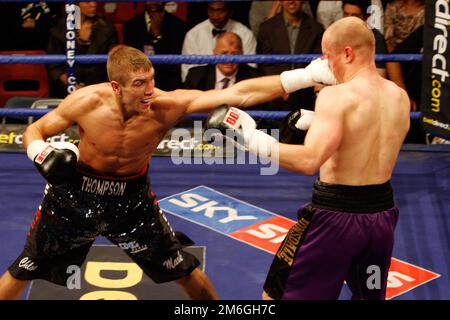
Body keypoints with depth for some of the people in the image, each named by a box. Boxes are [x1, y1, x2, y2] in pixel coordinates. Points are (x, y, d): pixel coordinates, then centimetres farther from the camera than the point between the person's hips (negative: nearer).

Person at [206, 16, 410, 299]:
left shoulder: (336, 96, -18)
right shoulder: (400, 97, 4)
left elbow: (308, 162, -29)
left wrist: (251, 136, -21)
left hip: (336, 214, -7)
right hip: (382, 213, 7)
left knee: (277, 294, 10)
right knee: (370, 295, 26)